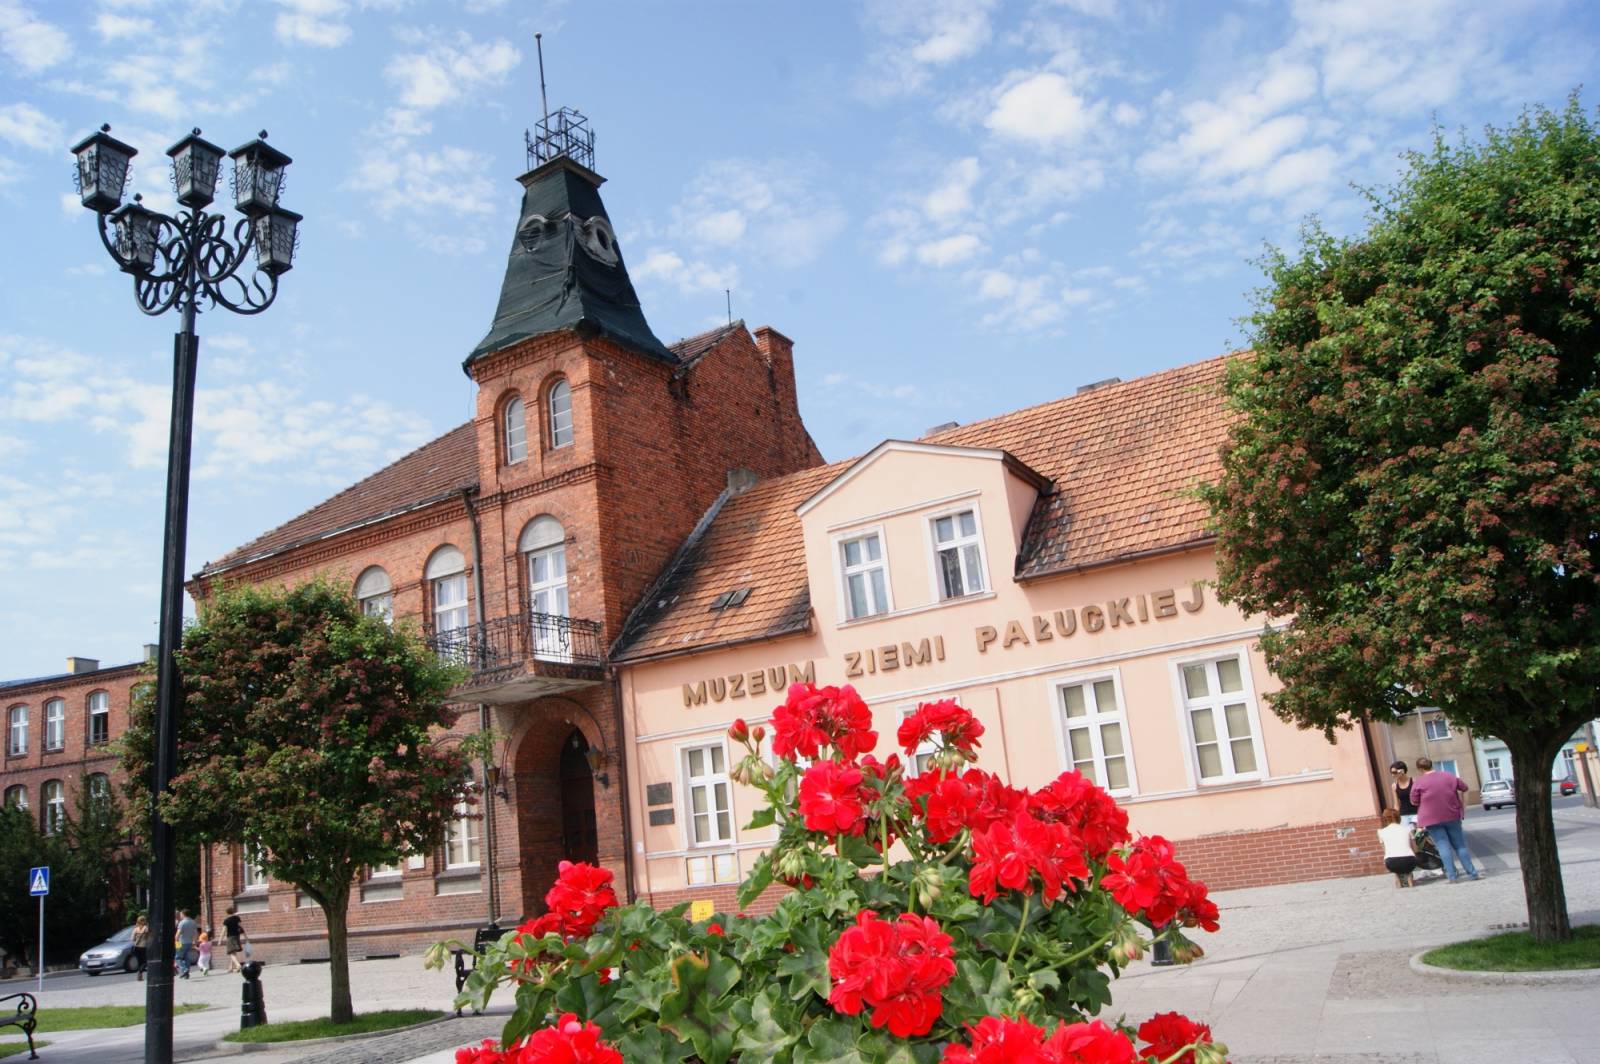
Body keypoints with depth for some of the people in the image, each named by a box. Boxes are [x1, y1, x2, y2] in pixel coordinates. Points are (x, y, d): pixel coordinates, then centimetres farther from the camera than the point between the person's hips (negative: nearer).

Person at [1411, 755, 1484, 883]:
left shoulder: (1418, 782, -9)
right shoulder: (1448, 776, 3)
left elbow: (1414, 802, -3)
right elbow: (1464, 788, 15)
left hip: (1432, 819, -3)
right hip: (1452, 816, 3)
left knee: (1443, 846, -2)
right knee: (1460, 845, 11)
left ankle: (1451, 876, -6)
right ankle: (1472, 873, 11)